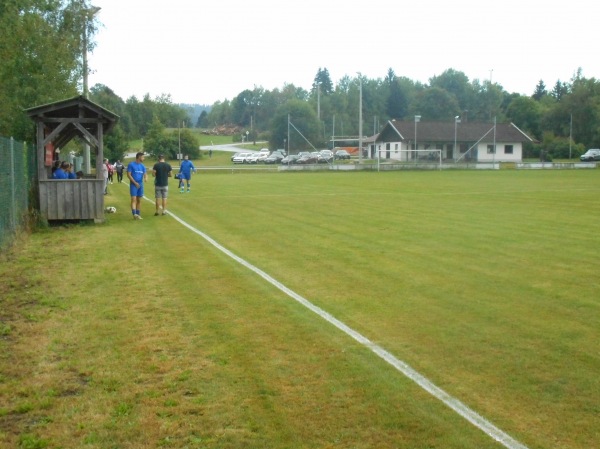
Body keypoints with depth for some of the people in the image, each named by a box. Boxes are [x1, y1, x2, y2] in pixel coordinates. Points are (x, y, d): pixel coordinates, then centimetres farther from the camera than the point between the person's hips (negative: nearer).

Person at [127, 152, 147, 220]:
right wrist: (135, 182, -15)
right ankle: (134, 214, -23)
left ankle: (138, 214, 14)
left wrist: (146, 178, -18)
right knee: (133, 199, -14)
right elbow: (128, 174, -9)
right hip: (133, 184, -6)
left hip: (140, 184, 6)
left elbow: (145, 174, 7)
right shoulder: (131, 164, -6)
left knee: (139, 200, 7)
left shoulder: (142, 165, 11)